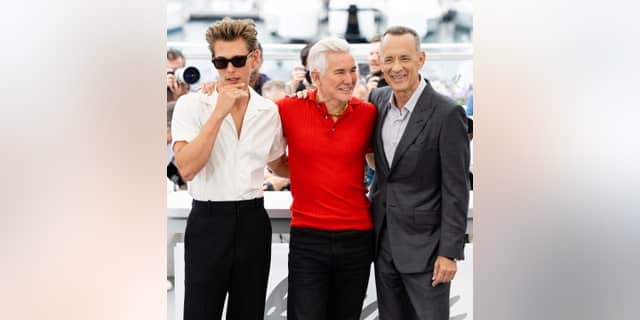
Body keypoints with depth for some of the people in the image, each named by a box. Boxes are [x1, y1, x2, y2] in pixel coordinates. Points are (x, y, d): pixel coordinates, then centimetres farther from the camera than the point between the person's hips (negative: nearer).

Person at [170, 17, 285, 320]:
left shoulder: (269, 111, 5)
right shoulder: (192, 104, -6)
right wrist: (219, 112, -21)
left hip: (253, 222, 4)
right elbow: (187, 168, -20)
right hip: (208, 222, -4)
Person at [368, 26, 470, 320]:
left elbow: (456, 190, -13)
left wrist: (449, 252, -15)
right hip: (383, 240, 6)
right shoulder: (378, 100, 4)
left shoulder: (447, 114, -14)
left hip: (424, 244, -6)